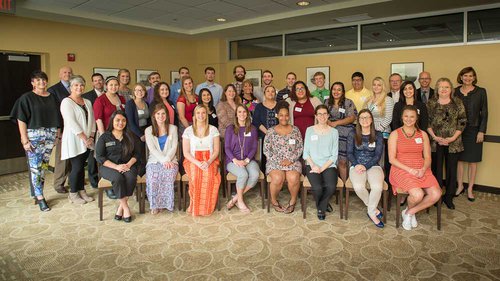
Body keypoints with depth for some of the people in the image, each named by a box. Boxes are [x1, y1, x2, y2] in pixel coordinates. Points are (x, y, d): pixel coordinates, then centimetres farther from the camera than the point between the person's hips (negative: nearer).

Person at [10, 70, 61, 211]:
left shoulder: (52, 98, 11)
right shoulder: (26, 98, -1)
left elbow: (57, 118, 13)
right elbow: (21, 120, -6)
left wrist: (58, 135, 6)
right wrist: (25, 140, -12)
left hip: (50, 137, 4)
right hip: (34, 137, -4)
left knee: (43, 166, 9)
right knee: (35, 167, -3)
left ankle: (37, 194, 21)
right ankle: (40, 197, 5)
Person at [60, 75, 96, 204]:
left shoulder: (87, 102, 14)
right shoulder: (66, 102, -7)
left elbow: (92, 121, 13)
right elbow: (71, 123, -15)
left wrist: (91, 136, 0)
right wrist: (84, 138, -16)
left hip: (86, 141, 6)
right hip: (74, 141, -6)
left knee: (82, 167, 10)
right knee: (76, 167, -3)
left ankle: (82, 191, 20)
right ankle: (73, 194, 11)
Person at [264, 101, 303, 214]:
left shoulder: (295, 130, 8)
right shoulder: (271, 131, 4)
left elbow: (300, 148, 6)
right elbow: (266, 150, 1)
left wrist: (291, 160, -9)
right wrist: (278, 161, -10)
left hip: (292, 161, 1)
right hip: (275, 161, -1)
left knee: (293, 178, -29)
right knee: (278, 178, -31)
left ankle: (293, 200, 0)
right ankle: (274, 200, -1)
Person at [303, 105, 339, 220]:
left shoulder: (334, 132, 7)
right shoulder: (310, 130, 8)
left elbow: (334, 155, 3)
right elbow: (305, 153, 5)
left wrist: (322, 168, -10)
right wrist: (313, 166, -11)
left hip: (329, 165, 1)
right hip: (312, 165, 0)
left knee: (331, 187, -28)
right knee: (317, 187, -28)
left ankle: (321, 207, 5)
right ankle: (322, 206, 10)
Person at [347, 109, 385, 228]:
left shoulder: (378, 135, 6)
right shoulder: (353, 134, 6)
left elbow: (378, 155, 0)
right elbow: (349, 153, 3)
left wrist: (365, 166, -14)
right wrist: (356, 165, -15)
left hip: (373, 165, 0)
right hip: (357, 166, 0)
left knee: (377, 187, -31)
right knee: (358, 187, -31)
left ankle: (371, 212, -5)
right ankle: (374, 208, -2)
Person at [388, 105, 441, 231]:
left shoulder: (423, 134, 14)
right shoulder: (395, 134, 3)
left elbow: (427, 158, 11)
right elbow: (392, 159, -4)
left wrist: (423, 169, -10)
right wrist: (409, 169, -14)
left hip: (421, 170, 4)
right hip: (401, 170, -4)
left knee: (436, 194, -22)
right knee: (418, 194, -29)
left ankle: (410, 212, 2)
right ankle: (409, 210, 9)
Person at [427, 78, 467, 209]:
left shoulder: (457, 102, 4)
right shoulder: (431, 103, 3)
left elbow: (462, 122, 1)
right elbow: (426, 122, 1)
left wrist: (453, 138, -9)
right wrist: (435, 137, -10)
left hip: (453, 143, 1)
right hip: (435, 143, -1)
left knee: (452, 170, 6)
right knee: (436, 169, 4)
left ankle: (449, 197, 20)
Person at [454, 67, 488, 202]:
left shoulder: (481, 92, -1)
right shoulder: (455, 92, 3)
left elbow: (484, 113, -1)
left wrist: (482, 131, -7)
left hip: (474, 130, -1)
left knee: (473, 161, 6)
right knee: (459, 159, 7)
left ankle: (470, 189, 16)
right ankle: (460, 186, 21)